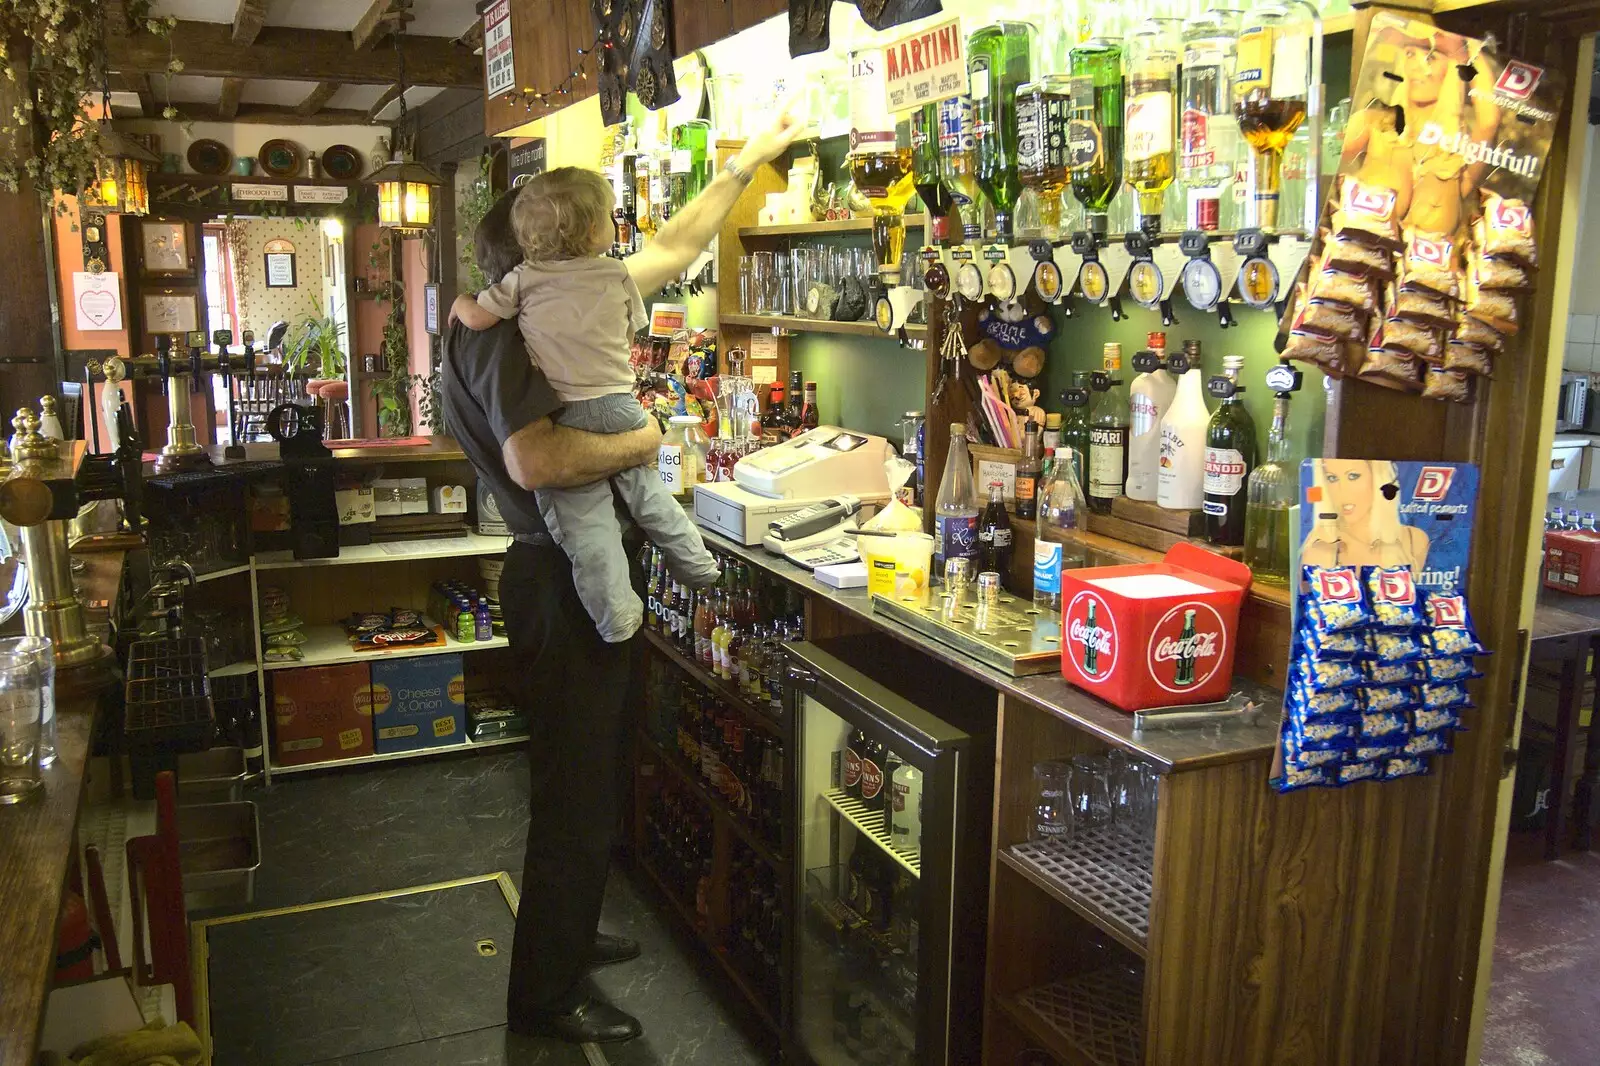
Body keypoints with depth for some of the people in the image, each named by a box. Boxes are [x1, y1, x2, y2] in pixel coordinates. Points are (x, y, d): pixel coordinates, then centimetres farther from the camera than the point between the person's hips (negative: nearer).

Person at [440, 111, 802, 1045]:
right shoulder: (503, 330, -17)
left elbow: (671, 252, 18)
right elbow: (535, 460, -34)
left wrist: (750, 160, 20)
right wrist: (636, 442, -18)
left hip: (585, 571, 10)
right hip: (562, 579, -10)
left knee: (593, 778, 23)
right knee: (576, 789, 0)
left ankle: (567, 932, 41)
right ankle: (547, 994, 16)